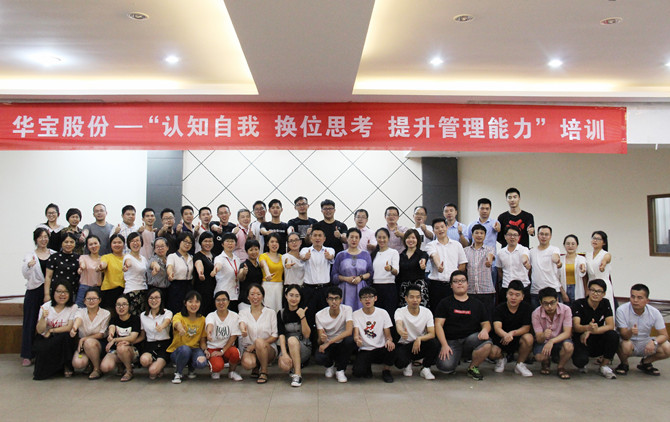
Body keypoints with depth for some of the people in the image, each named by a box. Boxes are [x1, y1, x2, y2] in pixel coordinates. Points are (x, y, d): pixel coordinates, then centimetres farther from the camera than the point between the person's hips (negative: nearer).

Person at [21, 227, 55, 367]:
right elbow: (25, 275, -9)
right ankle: (27, 355, 7)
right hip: (34, 292, -1)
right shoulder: (30, 255, 4)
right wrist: (28, 265, -29)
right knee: (30, 322, 0)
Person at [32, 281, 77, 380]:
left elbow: (69, 327, -12)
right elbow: (39, 331, -7)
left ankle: (66, 366, -9)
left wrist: (51, 331, -12)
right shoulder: (45, 307, -2)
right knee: (42, 348, -32)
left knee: (65, 336, -34)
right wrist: (43, 318, -24)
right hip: (45, 340, 1)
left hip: (63, 341, -1)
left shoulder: (73, 307, -5)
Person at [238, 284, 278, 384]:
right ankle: (256, 367, 6)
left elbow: (275, 336, -1)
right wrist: (243, 328, -46)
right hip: (248, 348, 0)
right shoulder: (243, 312, 6)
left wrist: (256, 345, -14)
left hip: (268, 348, 0)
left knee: (259, 342, -35)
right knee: (247, 363, -33)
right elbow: (242, 322, -18)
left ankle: (264, 372, -12)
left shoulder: (270, 313, 3)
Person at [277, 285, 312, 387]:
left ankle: (297, 374, -27)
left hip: (304, 347, -1)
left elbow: (307, 335, -8)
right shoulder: (281, 314, 2)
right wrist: (284, 354, -23)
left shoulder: (304, 312, -2)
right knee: (284, 366, -31)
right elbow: (281, 335, -8)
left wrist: (302, 317, -21)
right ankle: (295, 366, 6)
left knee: (292, 339, -34)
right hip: (287, 347, 1)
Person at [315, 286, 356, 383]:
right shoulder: (319, 315, -12)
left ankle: (340, 370, -9)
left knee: (350, 339, -35)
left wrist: (328, 342, -36)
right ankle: (329, 365, 10)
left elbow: (349, 331, -30)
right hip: (328, 346, 0)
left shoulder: (347, 309, -16)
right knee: (318, 358, -32)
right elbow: (320, 340, -14)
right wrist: (322, 339, -40)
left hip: (343, 345, 0)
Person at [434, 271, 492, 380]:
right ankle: (456, 357, 10)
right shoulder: (445, 303, 7)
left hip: (471, 339, 2)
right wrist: (444, 345, -13)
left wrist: (485, 330, -10)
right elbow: (438, 324, 0)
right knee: (445, 366, -28)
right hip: (451, 341, -2)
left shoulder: (477, 304, 16)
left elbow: (486, 323, 16)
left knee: (486, 343, -31)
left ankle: (473, 367, -2)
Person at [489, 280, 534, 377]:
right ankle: (502, 358, 12)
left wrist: (512, 333, -31)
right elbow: (497, 327, -25)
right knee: (492, 353, -30)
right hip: (501, 338, -1)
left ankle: (520, 365, -6)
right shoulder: (499, 308, -10)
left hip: (518, 338, 1)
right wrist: (505, 335, -49)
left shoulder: (526, 307, -6)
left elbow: (526, 328, -12)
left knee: (528, 338, -32)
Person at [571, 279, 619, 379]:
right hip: (581, 340, -3)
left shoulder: (605, 304, 0)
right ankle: (582, 364, 9)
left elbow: (610, 325, -10)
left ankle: (604, 366, -5)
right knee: (580, 360, -33)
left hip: (598, 342, 3)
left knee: (613, 335, -28)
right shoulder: (579, 304, -11)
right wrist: (588, 328, -46)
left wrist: (590, 332, -24)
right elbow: (576, 327, -21)